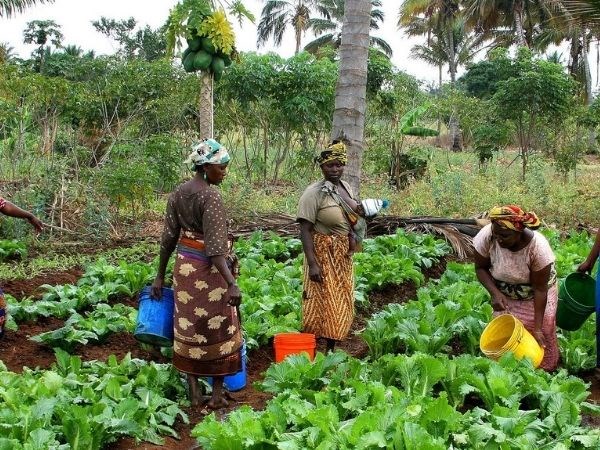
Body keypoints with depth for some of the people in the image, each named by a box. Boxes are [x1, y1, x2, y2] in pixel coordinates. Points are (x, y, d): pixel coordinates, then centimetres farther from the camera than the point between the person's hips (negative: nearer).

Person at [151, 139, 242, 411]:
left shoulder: (177, 194, 4)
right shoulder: (210, 196, -18)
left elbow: (168, 238, 7)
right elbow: (215, 246, -24)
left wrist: (160, 276, 14)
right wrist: (231, 283, -27)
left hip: (184, 266, 7)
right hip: (208, 269, -7)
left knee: (189, 328, 13)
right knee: (219, 330, 6)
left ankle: (193, 391, 21)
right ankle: (217, 395, 14)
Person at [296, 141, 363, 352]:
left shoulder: (346, 187, 5)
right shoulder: (313, 193, -17)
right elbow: (305, 230, -20)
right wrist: (312, 263, -25)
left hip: (343, 256, 7)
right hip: (323, 255, -7)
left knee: (340, 303, 13)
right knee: (322, 303, -3)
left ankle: (331, 348, 24)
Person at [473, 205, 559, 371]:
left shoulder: (538, 247, -35)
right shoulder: (486, 236, -30)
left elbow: (540, 289, -24)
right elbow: (481, 268, -12)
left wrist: (538, 327, -24)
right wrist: (494, 293, -28)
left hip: (535, 295, -2)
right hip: (504, 294, 2)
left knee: (542, 335, 6)